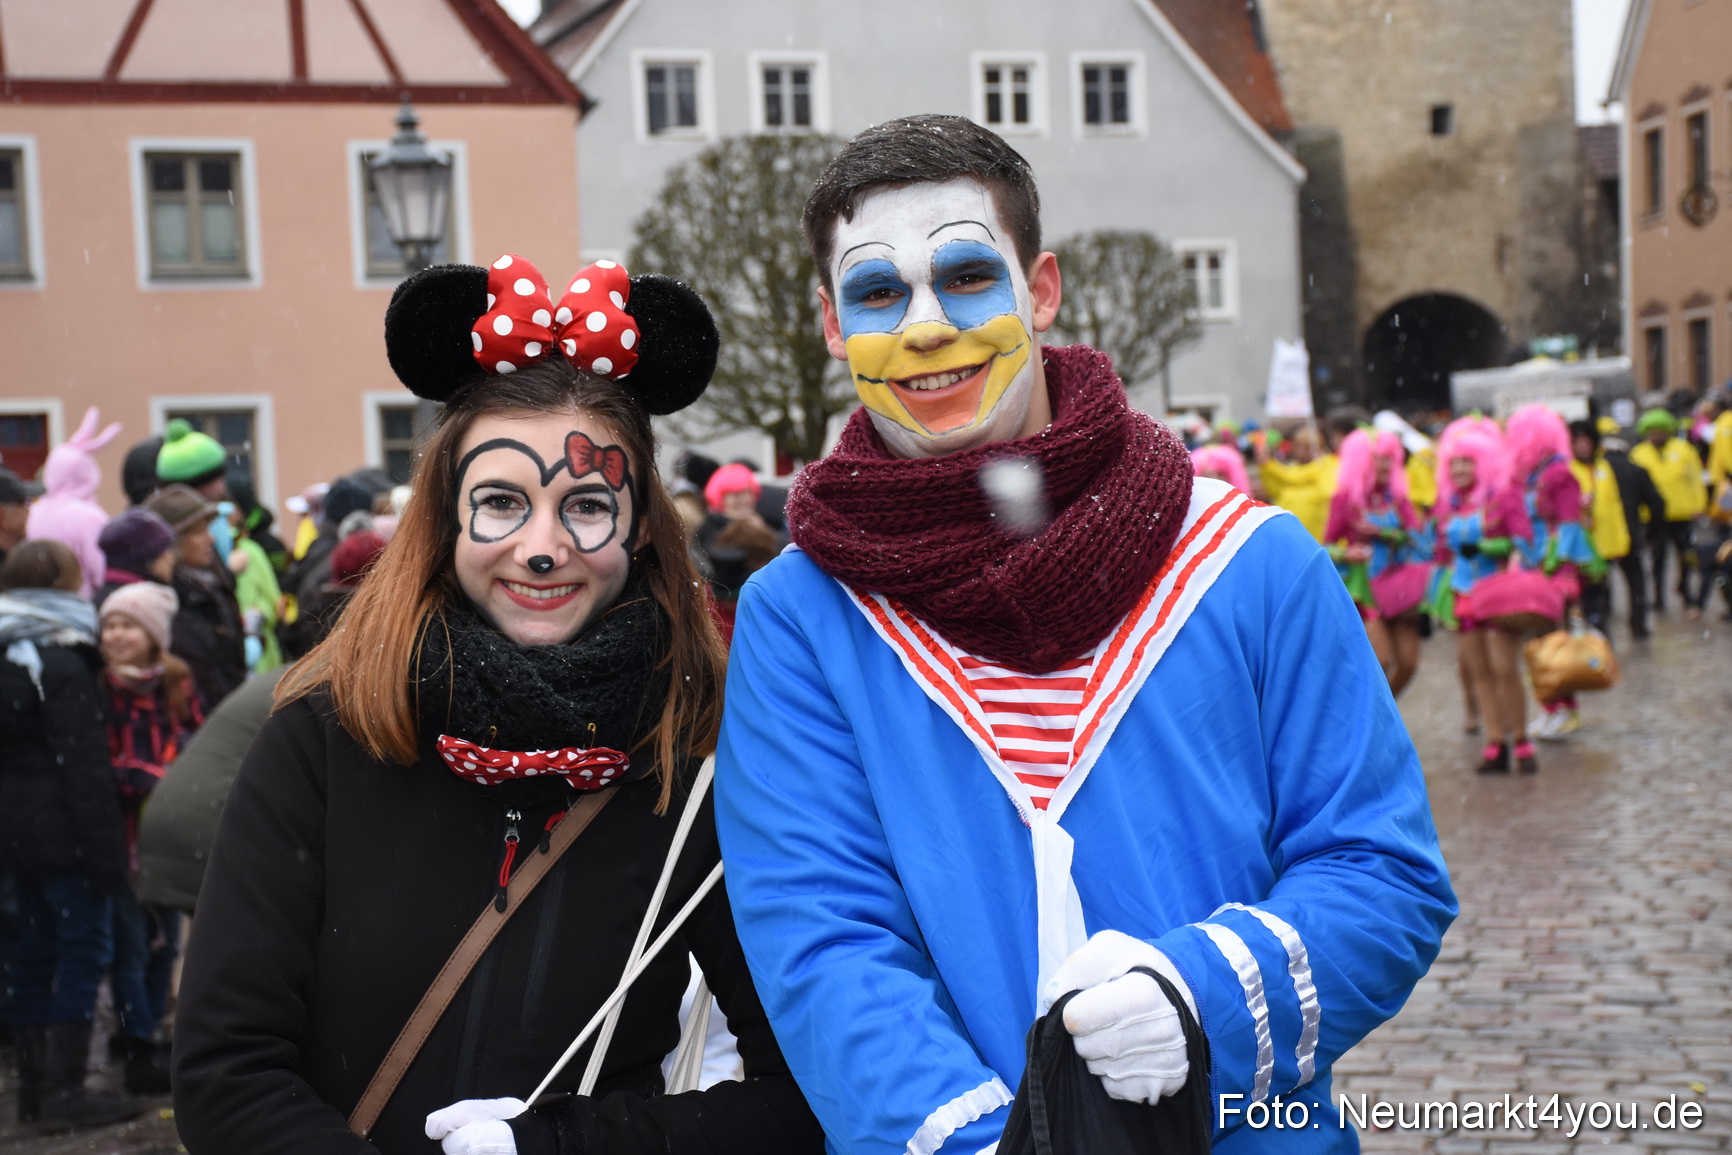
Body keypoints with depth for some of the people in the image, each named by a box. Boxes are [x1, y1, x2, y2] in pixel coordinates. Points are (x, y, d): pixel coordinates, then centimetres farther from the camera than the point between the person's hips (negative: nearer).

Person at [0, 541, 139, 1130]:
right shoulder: (61, 665, -15)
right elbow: (83, 766, -19)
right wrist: (108, 850, -17)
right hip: (61, 832, -9)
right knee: (85, 947, -3)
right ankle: (63, 1092, -2)